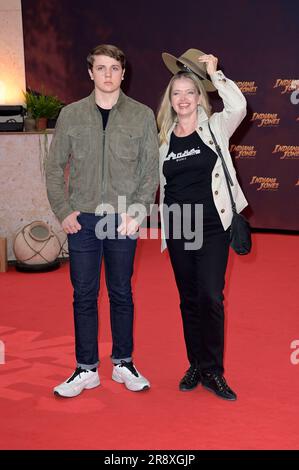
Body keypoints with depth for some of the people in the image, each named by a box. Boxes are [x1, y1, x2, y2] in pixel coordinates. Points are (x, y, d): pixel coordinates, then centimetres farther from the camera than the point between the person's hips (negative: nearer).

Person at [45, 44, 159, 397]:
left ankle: (123, 364, 23)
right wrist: (63, 211, -3)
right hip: (81, 221, 1)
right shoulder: (71, 115, 4)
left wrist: (137, 212, -8)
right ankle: (86, 369, 17)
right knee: (84, 295, 6)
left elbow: (151, 170, 2)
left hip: (123, 219, -1)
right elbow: (54, 167, 6)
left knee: (121, 294, 9)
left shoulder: (142, 116, 2)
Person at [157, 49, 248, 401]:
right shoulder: (163, 139, 7)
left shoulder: (215, 128, -1)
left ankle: (213, 371, 5)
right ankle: (196, 365, 23)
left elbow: (238, 106, -22)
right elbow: (160, 184, 13)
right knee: (188, 300, 10)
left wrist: (214, 72, -14)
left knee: (210, 297, -8)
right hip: (177, 230, 3)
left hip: (212, 227, -3)